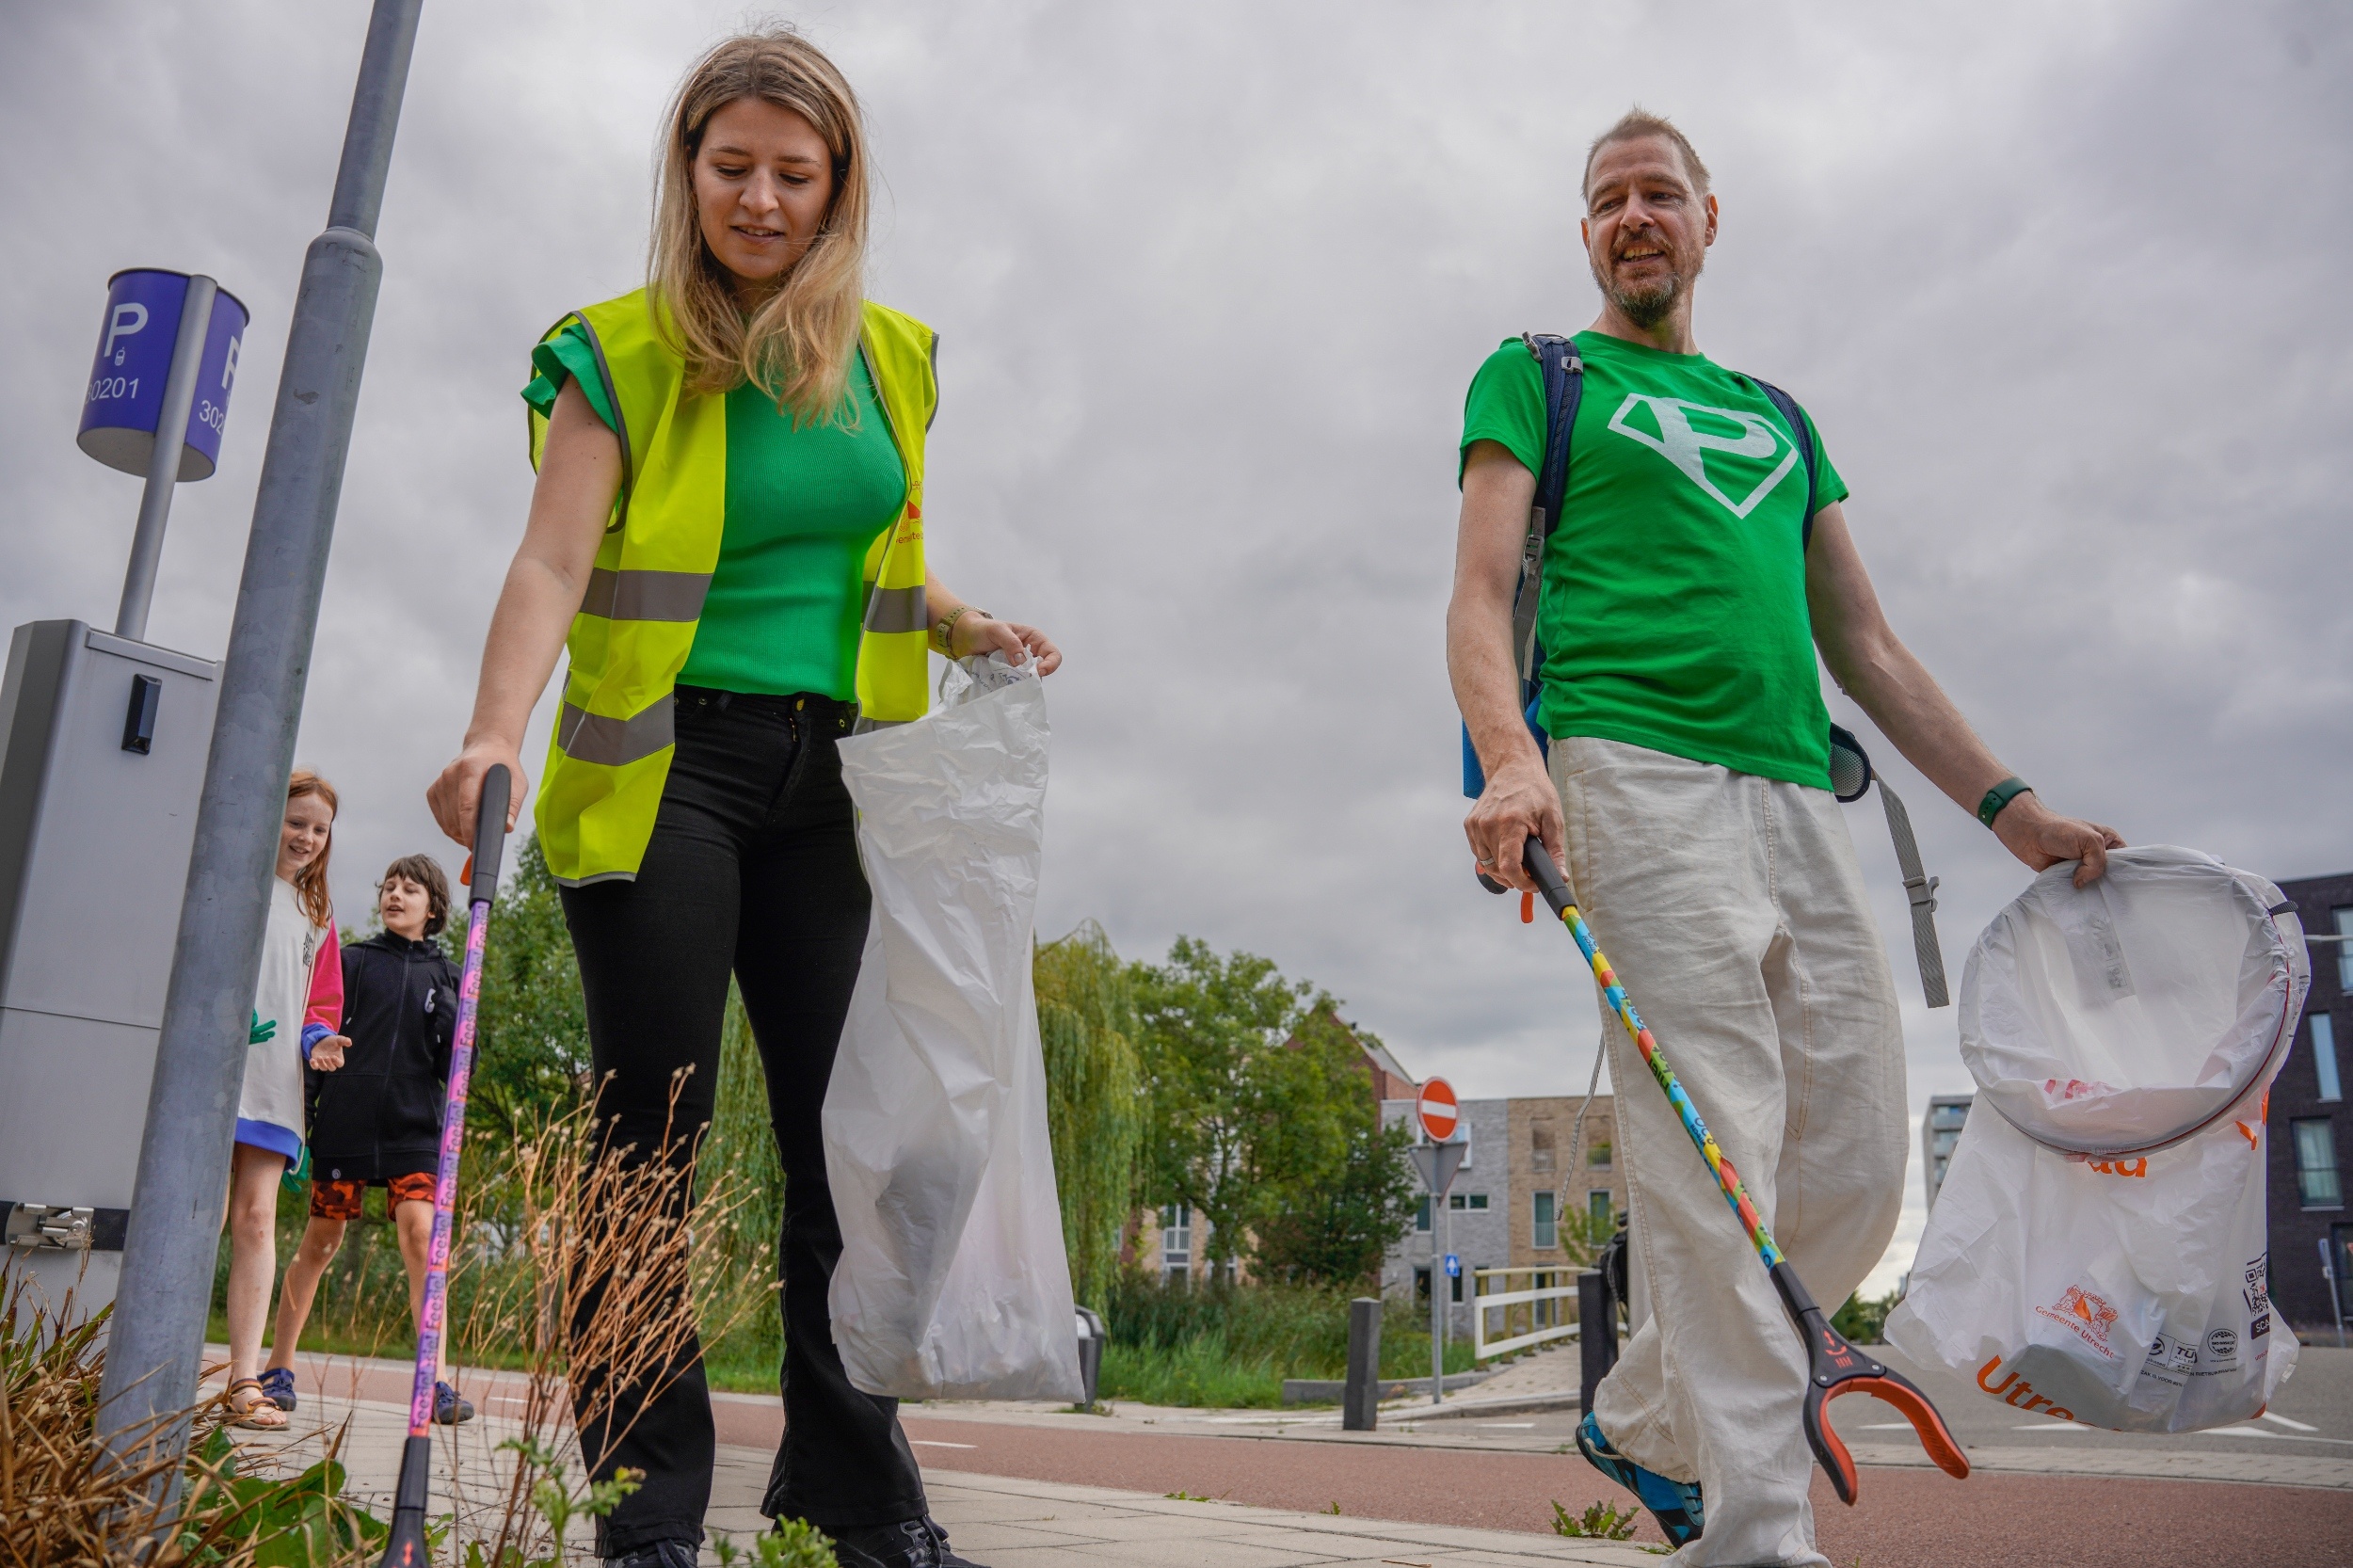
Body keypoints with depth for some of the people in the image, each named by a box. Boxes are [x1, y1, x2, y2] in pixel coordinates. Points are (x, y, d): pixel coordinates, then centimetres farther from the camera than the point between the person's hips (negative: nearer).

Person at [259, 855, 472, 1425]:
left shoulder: (445, 976, 11)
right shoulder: (352, 961, 8)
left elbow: (456, 1071, 7)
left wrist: (453, 1027, -13)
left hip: (413, 1127, 0)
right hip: (344, 1124, 0)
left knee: (422, 1233, -13)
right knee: (320, 1241, 7)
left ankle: (434, 1381, -13)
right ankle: (278, 1367, 25)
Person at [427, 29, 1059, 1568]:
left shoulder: (893, 357, 12)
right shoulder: (622, 351, -1)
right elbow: (553, 562, -14)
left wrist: (961, 624, 3)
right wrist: (497, 733, -31)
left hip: (825, 777, 4)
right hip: (666, 765, -4)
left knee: (850, 1126, 3)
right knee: (657, 1127, -4)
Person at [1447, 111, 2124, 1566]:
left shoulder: (1775, 415, 29)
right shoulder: (1536, 378, 15)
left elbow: (1866, 647, 26)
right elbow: (1481, 598, 0)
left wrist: (2009, 804, 16)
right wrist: (1512, 755, -21)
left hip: (1799, 798, 6)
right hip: (1636, 774, -6)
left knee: (1855, 1173, 2)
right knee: (1713, 1160, -13)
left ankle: (1645, 1418, 20)